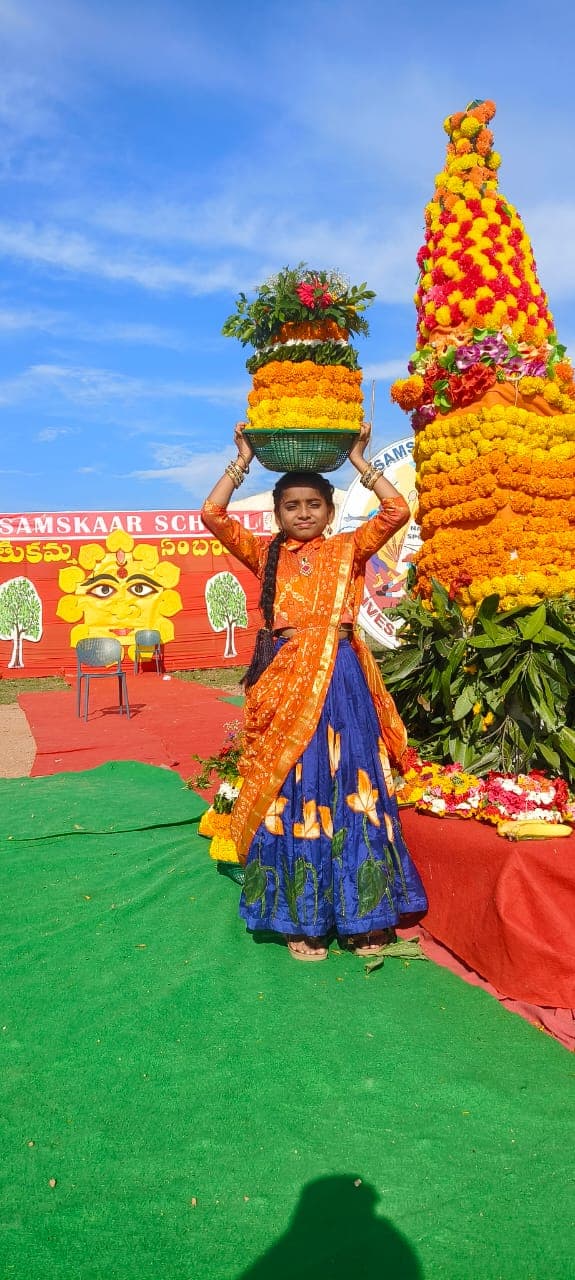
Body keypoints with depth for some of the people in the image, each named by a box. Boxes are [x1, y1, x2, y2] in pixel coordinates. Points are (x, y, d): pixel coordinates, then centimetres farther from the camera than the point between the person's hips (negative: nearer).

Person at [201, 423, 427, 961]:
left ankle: (360, 915, 16)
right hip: (283, 682, 1)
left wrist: (359, 460, 2)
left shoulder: (347, 549, 8)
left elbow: (396, 511, -4)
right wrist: (243, 460, 6)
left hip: (340, 679, 0)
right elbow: (213, 514, 2)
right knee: (291, 795, 4)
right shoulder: (265, 554, 10)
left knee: (347, 789, 3)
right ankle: (301, 919, 16)